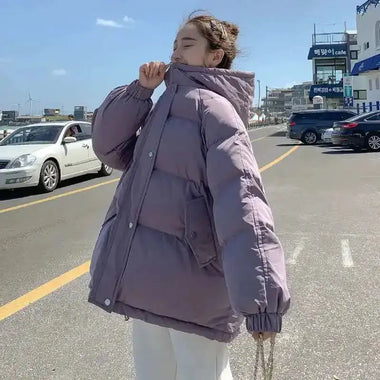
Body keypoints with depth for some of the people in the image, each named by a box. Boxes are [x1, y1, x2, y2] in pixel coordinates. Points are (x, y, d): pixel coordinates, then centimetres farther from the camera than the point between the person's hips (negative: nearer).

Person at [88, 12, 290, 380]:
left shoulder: (212, 107, -12)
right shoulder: (164, 110, 14)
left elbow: (240, 196, -25)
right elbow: (109, 147, 7)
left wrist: (261, 295, -35)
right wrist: (139, 89, -4)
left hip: (192, 280, -8)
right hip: (148, 277, 8)